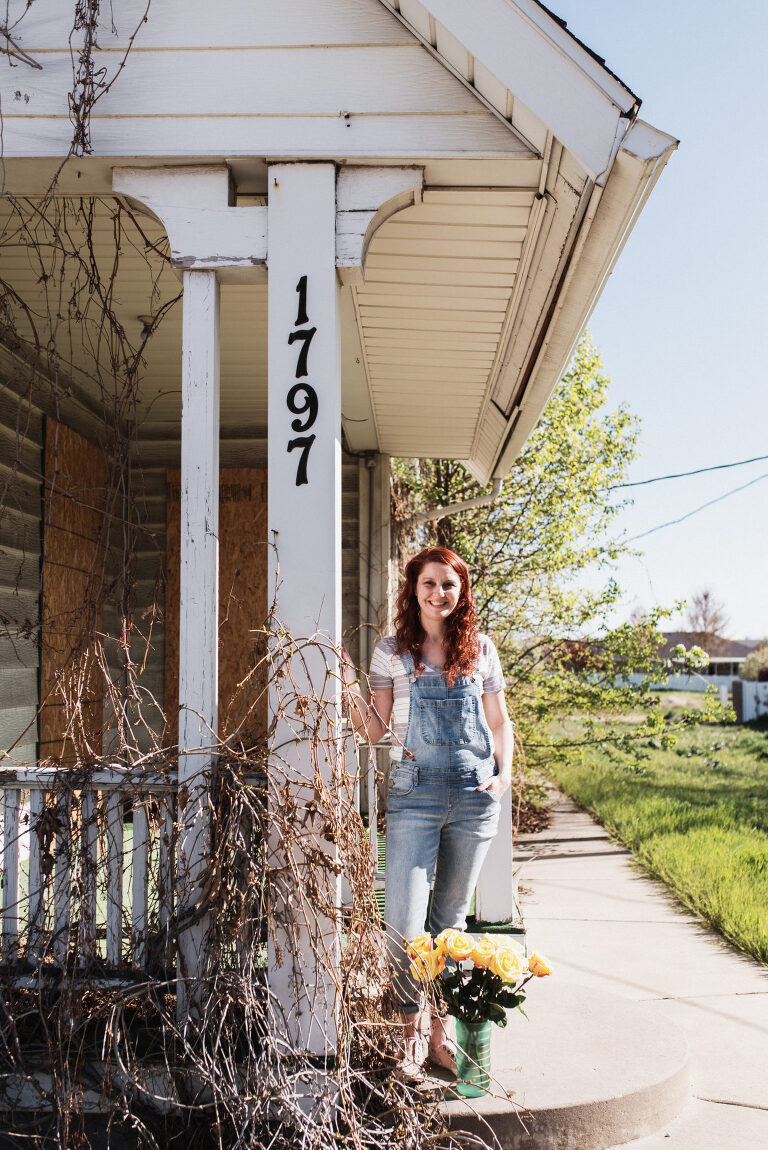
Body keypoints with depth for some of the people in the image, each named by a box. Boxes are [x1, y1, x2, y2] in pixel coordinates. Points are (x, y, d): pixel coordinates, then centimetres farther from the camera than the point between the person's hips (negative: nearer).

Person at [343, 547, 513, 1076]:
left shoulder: (480, 650, 8)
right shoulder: (392, 652, 3)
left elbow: (499, 721, 14)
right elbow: (375, 730, 3)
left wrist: (504, 772, 0)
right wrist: (349, 684, -9)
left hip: (474, 795, 2)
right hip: (413, 794, -1)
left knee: (451, 918, 12)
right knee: (403, 922, -8)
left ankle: (440, 1027, 24)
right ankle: (411, 1027, 14)